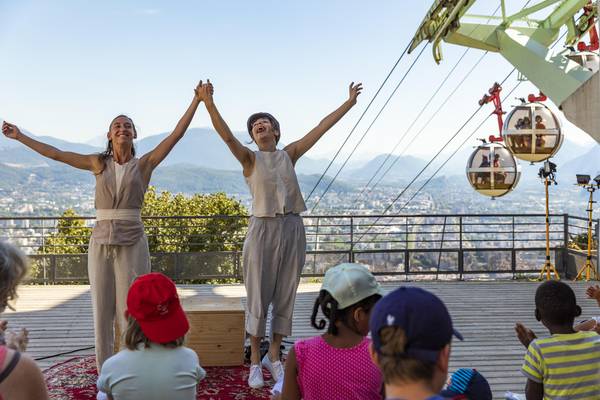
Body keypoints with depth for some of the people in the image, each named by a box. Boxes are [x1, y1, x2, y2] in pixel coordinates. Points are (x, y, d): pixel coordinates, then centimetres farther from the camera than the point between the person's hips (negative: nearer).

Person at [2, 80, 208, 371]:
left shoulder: (145, 163, 3)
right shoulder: (98, 163, 9)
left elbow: (177, 134, -2)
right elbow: (55, 154, 14)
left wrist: (197, 100, -5)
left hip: (132, 243, -2)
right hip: (101, 242, 3)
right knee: (102, 312, 6)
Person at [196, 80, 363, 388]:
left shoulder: (289, 154, 10)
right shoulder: (250, 159, 2)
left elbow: (321, 128, 9)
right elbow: (226, 135, -15)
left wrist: (349, 102, 8)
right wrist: (208, 103, -28)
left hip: (292, 229, 3)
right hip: (263, 229, -3)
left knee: (286, 297, 9)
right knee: (258, 298, 2)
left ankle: (273, 356, 24)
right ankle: (255, 361, 16)